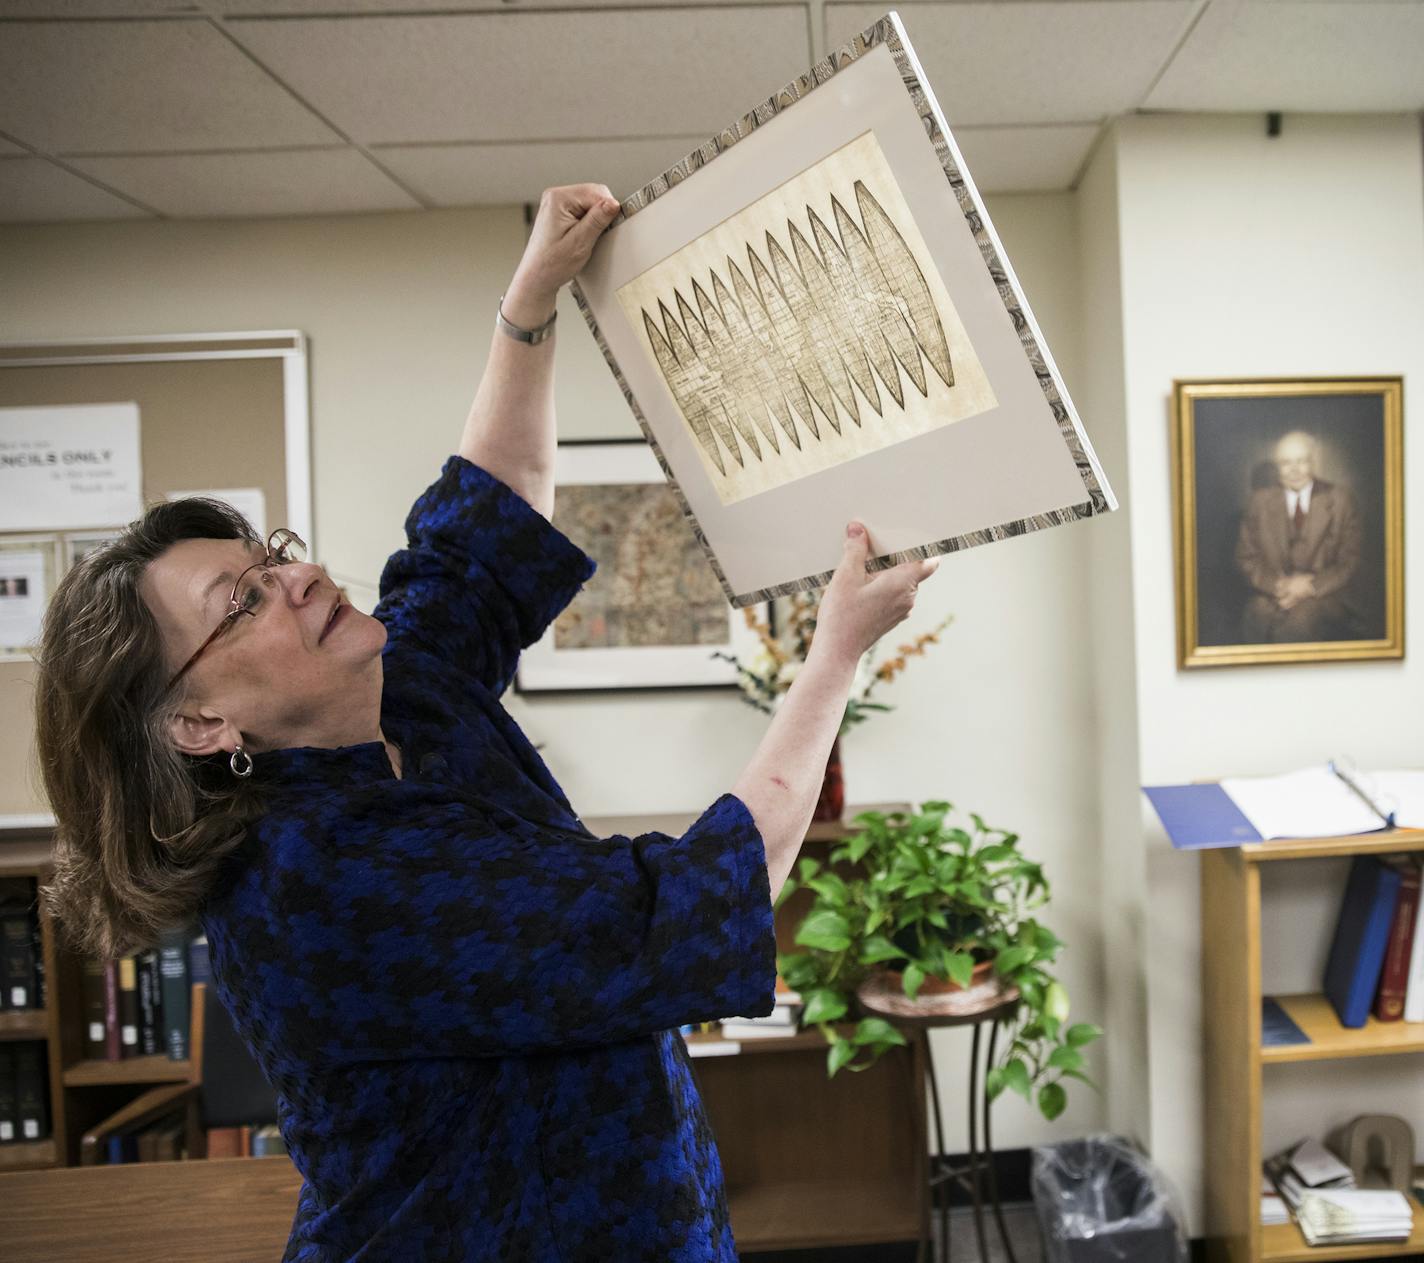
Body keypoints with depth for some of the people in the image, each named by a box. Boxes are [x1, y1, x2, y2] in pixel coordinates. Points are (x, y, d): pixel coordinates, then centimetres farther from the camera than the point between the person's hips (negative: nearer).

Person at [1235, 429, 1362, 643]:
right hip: (1270, 596, 1)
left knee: (1301, 619, -35)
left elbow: (1350, 560, 5)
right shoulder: (1260, 500, 12)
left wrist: (1310, 586, -12)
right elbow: (1246, 556, 9)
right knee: (1258, 616, -32)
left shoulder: (1339, 499, 9)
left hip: (1324, 596, -1)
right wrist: (1278, 584, -10)